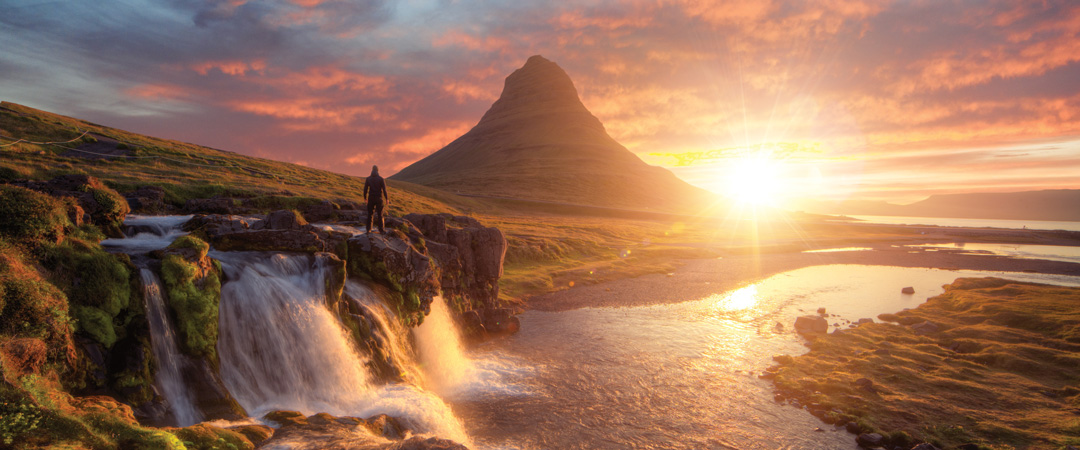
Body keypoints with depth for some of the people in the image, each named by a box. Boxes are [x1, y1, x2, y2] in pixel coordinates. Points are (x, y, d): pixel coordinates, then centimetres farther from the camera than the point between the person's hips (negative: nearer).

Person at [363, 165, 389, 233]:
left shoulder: (368, 179, -1)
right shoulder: (381, 179, -8)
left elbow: (365, 189, 1)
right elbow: (384, 190, -10)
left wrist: (365, 197, 16)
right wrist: (387, 199, -2)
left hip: (371, 198, 2)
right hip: (379, 199, -2)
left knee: (370, 214, 11)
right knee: (380, 214, 4)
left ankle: (368, 229, 12)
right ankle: (381, 230, 5)